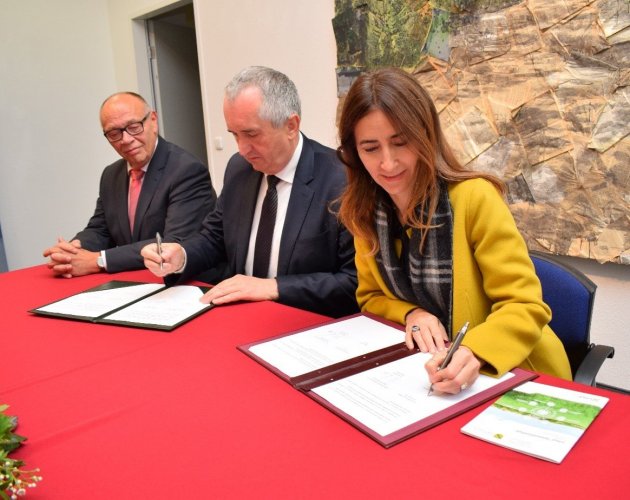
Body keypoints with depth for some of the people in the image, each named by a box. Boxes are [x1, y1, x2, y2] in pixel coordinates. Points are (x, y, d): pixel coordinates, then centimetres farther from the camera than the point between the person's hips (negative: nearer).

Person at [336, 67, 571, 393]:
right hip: (427, 369, 3)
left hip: (507, 371, -3)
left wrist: (473, 353, -34)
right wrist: (411, 315, -12)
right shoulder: (366, 212, -3)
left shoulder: (474, 198, -17)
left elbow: (525, 306, -16)